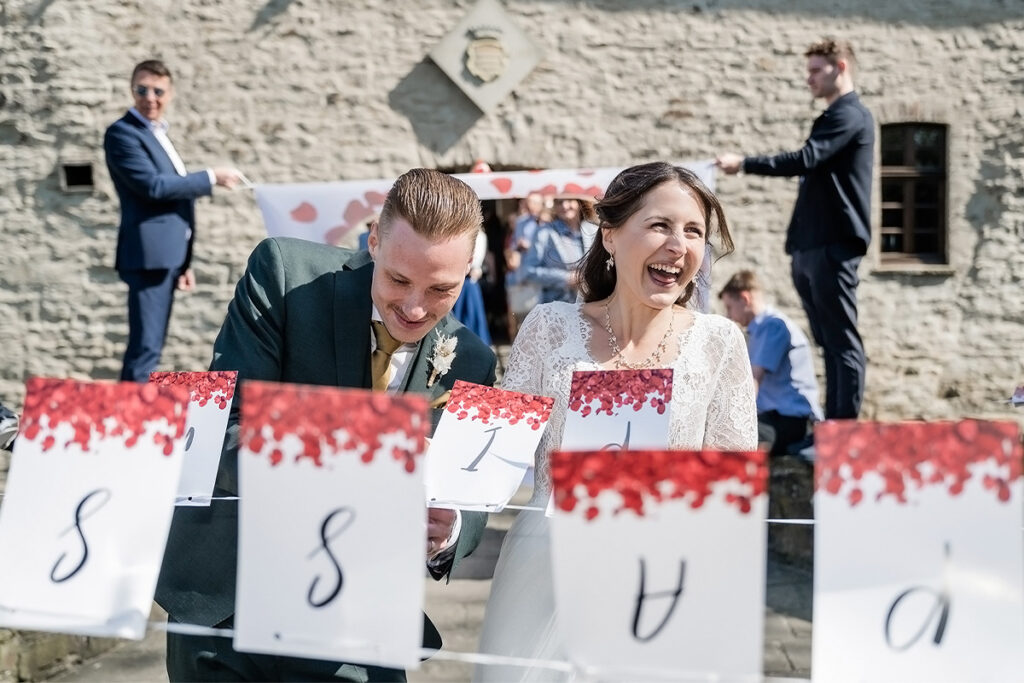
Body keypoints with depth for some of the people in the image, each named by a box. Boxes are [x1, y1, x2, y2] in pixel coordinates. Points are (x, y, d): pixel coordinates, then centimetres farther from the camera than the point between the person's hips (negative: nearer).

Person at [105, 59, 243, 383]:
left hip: (167, 254, 9)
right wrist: (211, 177, -11)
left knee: (151, 346, 11)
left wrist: (183, 262, 20)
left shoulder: (159, 134, 20)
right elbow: (153, 186, -19)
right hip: (148, 253, -9)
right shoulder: (123, 133, -7)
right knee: (145, 347, -11)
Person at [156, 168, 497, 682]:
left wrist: (448, 534, -25)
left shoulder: (470, 364, -4)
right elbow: (231, 427, -21)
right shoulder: (285, 273, -14)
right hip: (223, 601, -1)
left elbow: (469, 497, -1)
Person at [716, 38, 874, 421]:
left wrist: (743, 164, -18)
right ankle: (832, 426, 14)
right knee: (829, 342, 10)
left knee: (842, 341, -8)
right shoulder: (833, 117, 23)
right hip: (813, 246, 10)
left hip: (833, 245, -10)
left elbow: (804, 160, -21)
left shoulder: (850, 116, -8)